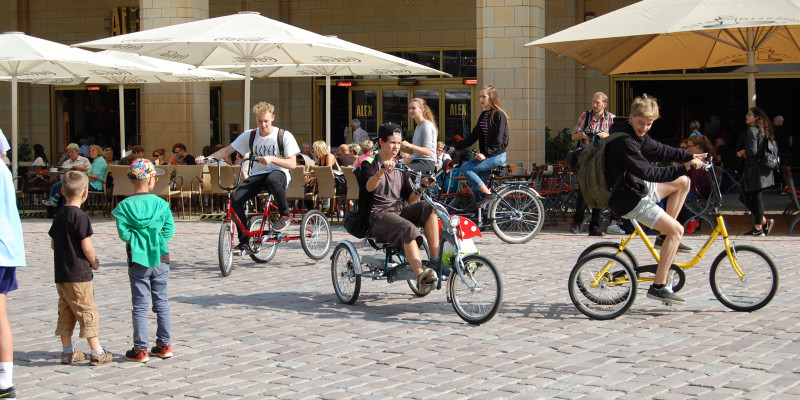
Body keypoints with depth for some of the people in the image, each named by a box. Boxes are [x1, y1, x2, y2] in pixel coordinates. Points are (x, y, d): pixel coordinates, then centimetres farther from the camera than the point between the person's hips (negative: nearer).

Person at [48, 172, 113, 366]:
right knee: (88, 313, -2)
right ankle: (97, 352, 2)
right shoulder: (81, 217, -15)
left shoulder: (59, 216, 8)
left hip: (60, 274, 7)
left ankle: (68, 352, 17)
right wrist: (94, 262, -1)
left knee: (65, 313, 12)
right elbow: (86, 247, -17)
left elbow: (53, 244, 15)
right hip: (79, 274, -7)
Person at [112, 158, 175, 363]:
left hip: (138, 261, -1)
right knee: (161, 302, 12)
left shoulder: (124, 206, -7)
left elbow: (124, 233, -12)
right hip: (161, 259, 2)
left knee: (140, 306, 4)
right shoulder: (161, 203, -3)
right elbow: (169, 229, -6)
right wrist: (156, 238, 3)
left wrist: (138, 237, 5)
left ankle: (140, 349, 6)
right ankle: (165, 345, 16)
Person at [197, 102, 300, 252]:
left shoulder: (284, 136, -7)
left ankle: (285, 215, -17)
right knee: (236, 199, -21)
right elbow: (227, 150, 8)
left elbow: (292, 164, -12)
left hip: (279, 173, -4)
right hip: (257, 175, 4)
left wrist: (272, 159, -28)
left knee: (272, 179, -42)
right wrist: (206, 158, -7)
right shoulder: (249, 135, 4)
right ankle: (244, 242, -8)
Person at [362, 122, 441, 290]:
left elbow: (411, 199, 15)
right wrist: (382, 170, -36)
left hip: (401, 210, 5)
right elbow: (369, 186, -19)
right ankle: (420, 276, -47)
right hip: (379, 215, -5)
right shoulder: (369, 163, 5)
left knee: (427, 207, -25)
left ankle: (436, 260, -26)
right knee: (408, 229, -35)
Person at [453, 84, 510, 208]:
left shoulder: (499, 114, -10)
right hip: (486, 155, 8)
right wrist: (455, 147, 10)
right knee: (476, 189, 5)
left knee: (465, 168, -21)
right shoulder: (483, 115, 14)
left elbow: (499, 139, -18)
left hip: (496, 155, -8)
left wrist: (485, 154, -26)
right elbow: (473, 136, 16)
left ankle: (488, 194, -14)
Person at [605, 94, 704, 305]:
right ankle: (658, 286, -12)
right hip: (627, 200, -10)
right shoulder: (623, 141, -26)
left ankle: (666, 236, 18)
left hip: (636, 188, 10)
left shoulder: (637, 133, 6)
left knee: (682, 182, 17)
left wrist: (689, 156, 12)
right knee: (677, 230, -13)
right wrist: (685, 167, -29)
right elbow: (649, 173, -30)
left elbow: (659, 150, 20)